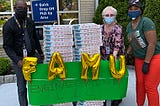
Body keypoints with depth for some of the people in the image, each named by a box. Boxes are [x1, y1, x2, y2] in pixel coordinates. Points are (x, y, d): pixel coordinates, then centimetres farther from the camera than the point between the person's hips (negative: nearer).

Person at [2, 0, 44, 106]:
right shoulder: (9, 25, -8)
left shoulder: (30, 22, 8)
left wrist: (40, 52, 21)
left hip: (32, 57, 4)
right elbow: (7, 46, -10)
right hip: (19, 59, -4)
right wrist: (17, 60, -19)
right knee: (22, 87, 3)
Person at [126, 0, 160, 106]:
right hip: (139, 58, 7)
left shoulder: (146, 22, -17)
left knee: (150, 87, -5)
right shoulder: (129, 26, 6)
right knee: (139, 83, 11)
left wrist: (146, 63, -19)